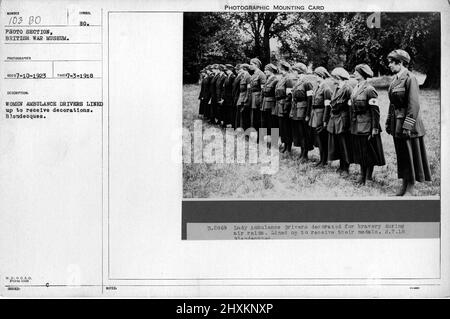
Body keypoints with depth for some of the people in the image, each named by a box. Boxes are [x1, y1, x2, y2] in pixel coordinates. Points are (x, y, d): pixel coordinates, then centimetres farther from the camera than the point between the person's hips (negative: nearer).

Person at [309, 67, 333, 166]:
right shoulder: (317, 87, 11)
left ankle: (324, 161, 9)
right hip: (315, 116, 8)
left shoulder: (326, 88, -15)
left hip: (321, 116, -8)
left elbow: (327, 106, -18)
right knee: (318, 139, 14)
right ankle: (322, 159, 24)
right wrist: (310, 114, 15)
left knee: (322, 139, 0)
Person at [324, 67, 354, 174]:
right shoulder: (337, 89, 13)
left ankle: (345, 167, 10)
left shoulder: (347, 89, -13)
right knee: (337, 145, 12)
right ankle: (341, 166, 23)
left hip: (342, 120, -8)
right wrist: (326, 120, 15)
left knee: (344, 144, 1)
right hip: (334, 120, 8)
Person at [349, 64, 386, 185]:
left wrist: (375, 128, -18)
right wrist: (351, 124, 16)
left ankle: (368, 177, 10)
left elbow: (375, 110, -15)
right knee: (359, 152, 13)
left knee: (369, 153, 2)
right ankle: (362, 175, 23)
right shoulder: (355, 89, 11)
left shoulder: (369, 90, -14)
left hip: (366, 126, -8)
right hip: (356, 127, 8)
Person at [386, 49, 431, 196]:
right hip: (397, 123, 8)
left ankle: (411, 189, 8)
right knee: (401, 155, 13)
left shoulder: (410, 78, -15)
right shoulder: (395, 79, 11)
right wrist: (389, 122, 16)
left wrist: (407, 126, -21)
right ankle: (404, 185, 23)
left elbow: (414, 105, -19)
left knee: (411, 155, 0)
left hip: (408, 123, -8)